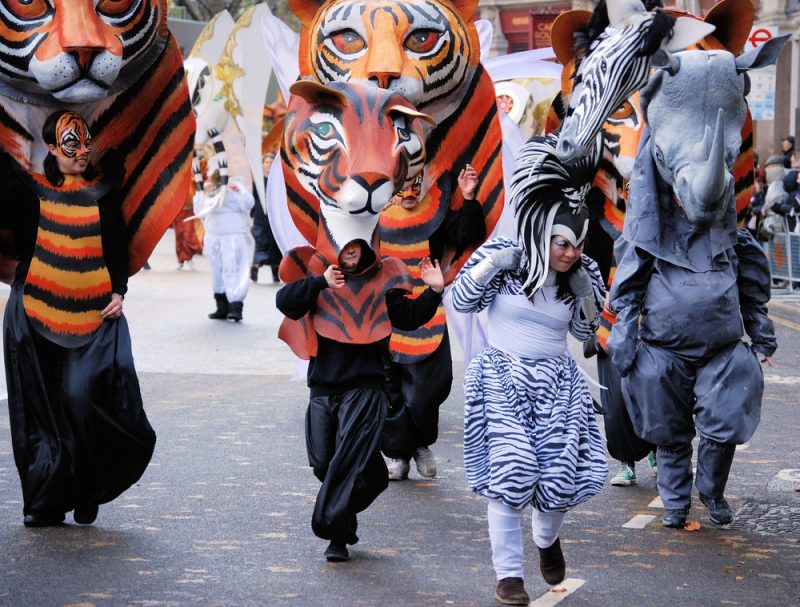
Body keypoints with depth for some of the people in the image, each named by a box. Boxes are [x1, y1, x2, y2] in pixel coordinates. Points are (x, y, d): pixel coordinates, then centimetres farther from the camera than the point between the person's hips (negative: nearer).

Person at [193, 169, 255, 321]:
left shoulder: (233, 185, -6)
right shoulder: (207, 190, 13)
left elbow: (248, 204, -16)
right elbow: (199, 212, 20)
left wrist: (238, 192, -29)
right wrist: (199, 194, 10)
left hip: (234, 236, -7)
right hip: (212, 238, 7)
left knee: (233, 271, -14)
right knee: (217, 273, 9)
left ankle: (236, 307, -17)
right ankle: (222, 308, 16)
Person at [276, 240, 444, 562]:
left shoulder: (380, 281, 8)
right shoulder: (317, 275, 8)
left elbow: (408, 317, 5)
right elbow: (286, 302, -7)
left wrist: (433, 293, -9)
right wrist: (320, 283, -20)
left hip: (364, 387, -2)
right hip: (323, 387, 2)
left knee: (350, 456, -15)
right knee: (323, 460, 3)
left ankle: (334, 529, -16)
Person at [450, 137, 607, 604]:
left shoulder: (583, 274, 1)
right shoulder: (504, 259, -9)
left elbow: (586, 331, 9)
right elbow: (462, 302, -5)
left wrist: (587, 293, -9)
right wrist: (492, 265, -19)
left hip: (558, 385, 3)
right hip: (503, 380, -3)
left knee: (563, 475, -5)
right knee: (510, 474, -13)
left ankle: (548, 536, 30)